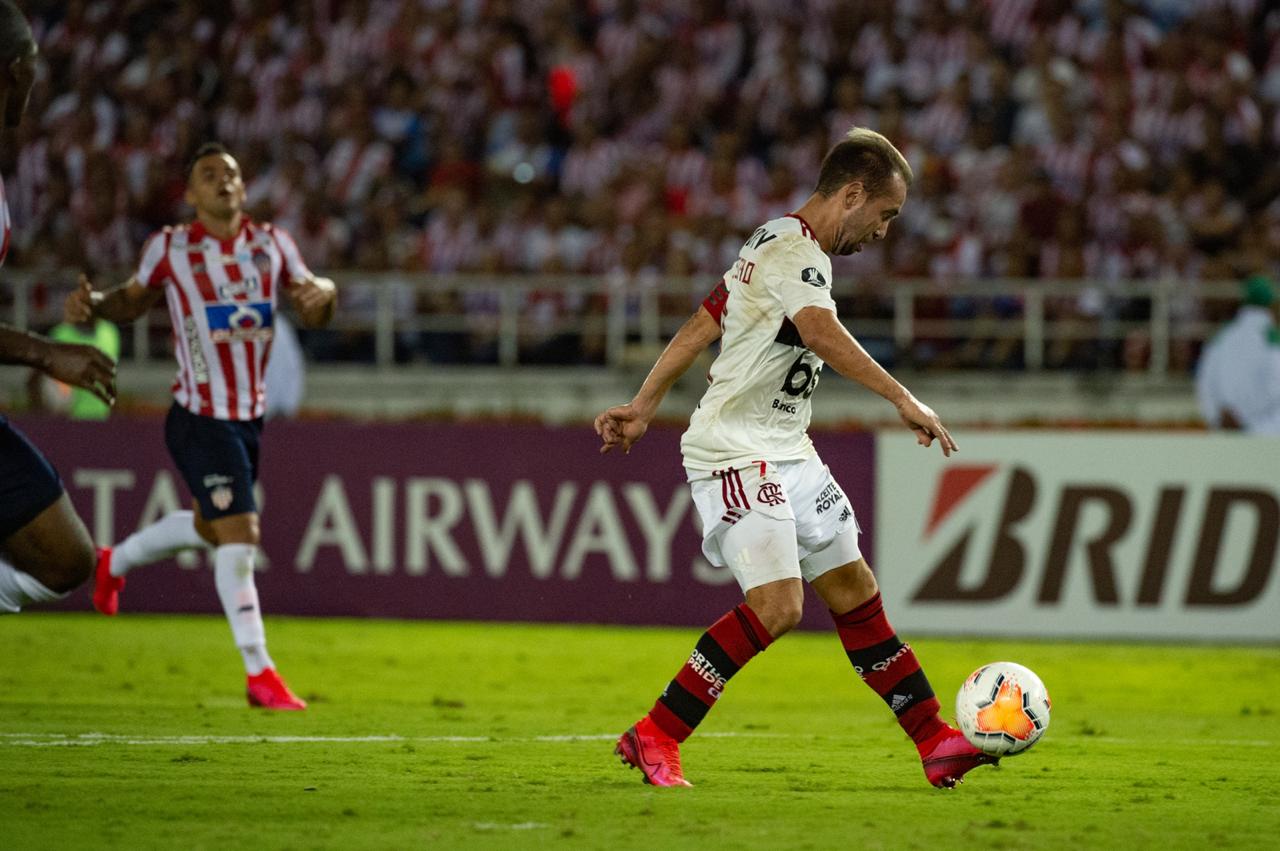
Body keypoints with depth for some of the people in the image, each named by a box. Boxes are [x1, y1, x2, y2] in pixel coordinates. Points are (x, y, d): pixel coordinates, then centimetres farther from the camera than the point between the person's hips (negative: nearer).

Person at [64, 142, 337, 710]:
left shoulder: (272, 244, 2)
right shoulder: (170, 249, -7)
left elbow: (315, 314, 3)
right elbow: (134, 301, 9)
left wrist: (321, 294, -21)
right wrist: (92, 303, -11)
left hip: (250, 418, 6)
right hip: (200, 421, -6)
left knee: (209, 528, 24)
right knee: (239, 536, -14)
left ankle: (115, 564, 52)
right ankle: (260, 675, -7)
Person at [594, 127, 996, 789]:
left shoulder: (783, 244, 16)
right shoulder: (794, 251, -16)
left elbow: (699, 326, 20)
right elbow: (823, 336, -35)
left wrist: (643, 406, 22)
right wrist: (904, 400, -40)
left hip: (788, 455, 10)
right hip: (735, 454, -10)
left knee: (854, 591, 7)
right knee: (776, 605, -20)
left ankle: (936, 742, 10)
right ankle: (654, 737, -11)